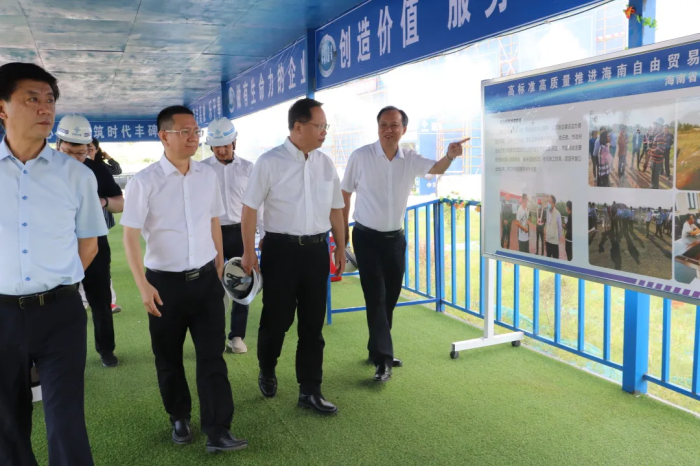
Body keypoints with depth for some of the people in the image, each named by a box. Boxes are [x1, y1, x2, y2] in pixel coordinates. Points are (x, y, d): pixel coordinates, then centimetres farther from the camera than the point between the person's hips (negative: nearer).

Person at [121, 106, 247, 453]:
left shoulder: (208, 176, 2)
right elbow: (130, 236, -11)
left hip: (206, 279, 3)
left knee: (212, 355, 2)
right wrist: (143, 286, -16)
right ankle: (179, 418, 35)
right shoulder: (144, 182, -11)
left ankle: (218, 431, 10)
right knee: (169, 358, 14)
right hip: (165, 282, -2)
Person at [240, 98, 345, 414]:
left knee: (313, 323, 10)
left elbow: (335, 209, 12)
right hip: (281, 249, -4)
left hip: (317, 250, 4)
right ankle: (267, 372, 40)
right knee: (276, 318, 10)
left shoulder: (326, 163, 5)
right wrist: (249, 252, -6)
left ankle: (310, 391, 25)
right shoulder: (270, 162, -8)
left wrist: (340, 247, 13)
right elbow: (250, 208, -5)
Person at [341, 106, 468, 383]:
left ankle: (378, 350, 29)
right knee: (375, 297, -7)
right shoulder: (361, 157, -10)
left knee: (390, 298, 12)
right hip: (367, 237, -4)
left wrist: (450, 156, -43)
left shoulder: (411, 159, -2)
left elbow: (435, 169, -20)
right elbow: (345, 194, -1)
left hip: (396, 237, 4)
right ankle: (383, 359, -3)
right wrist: (343, 232, 0)